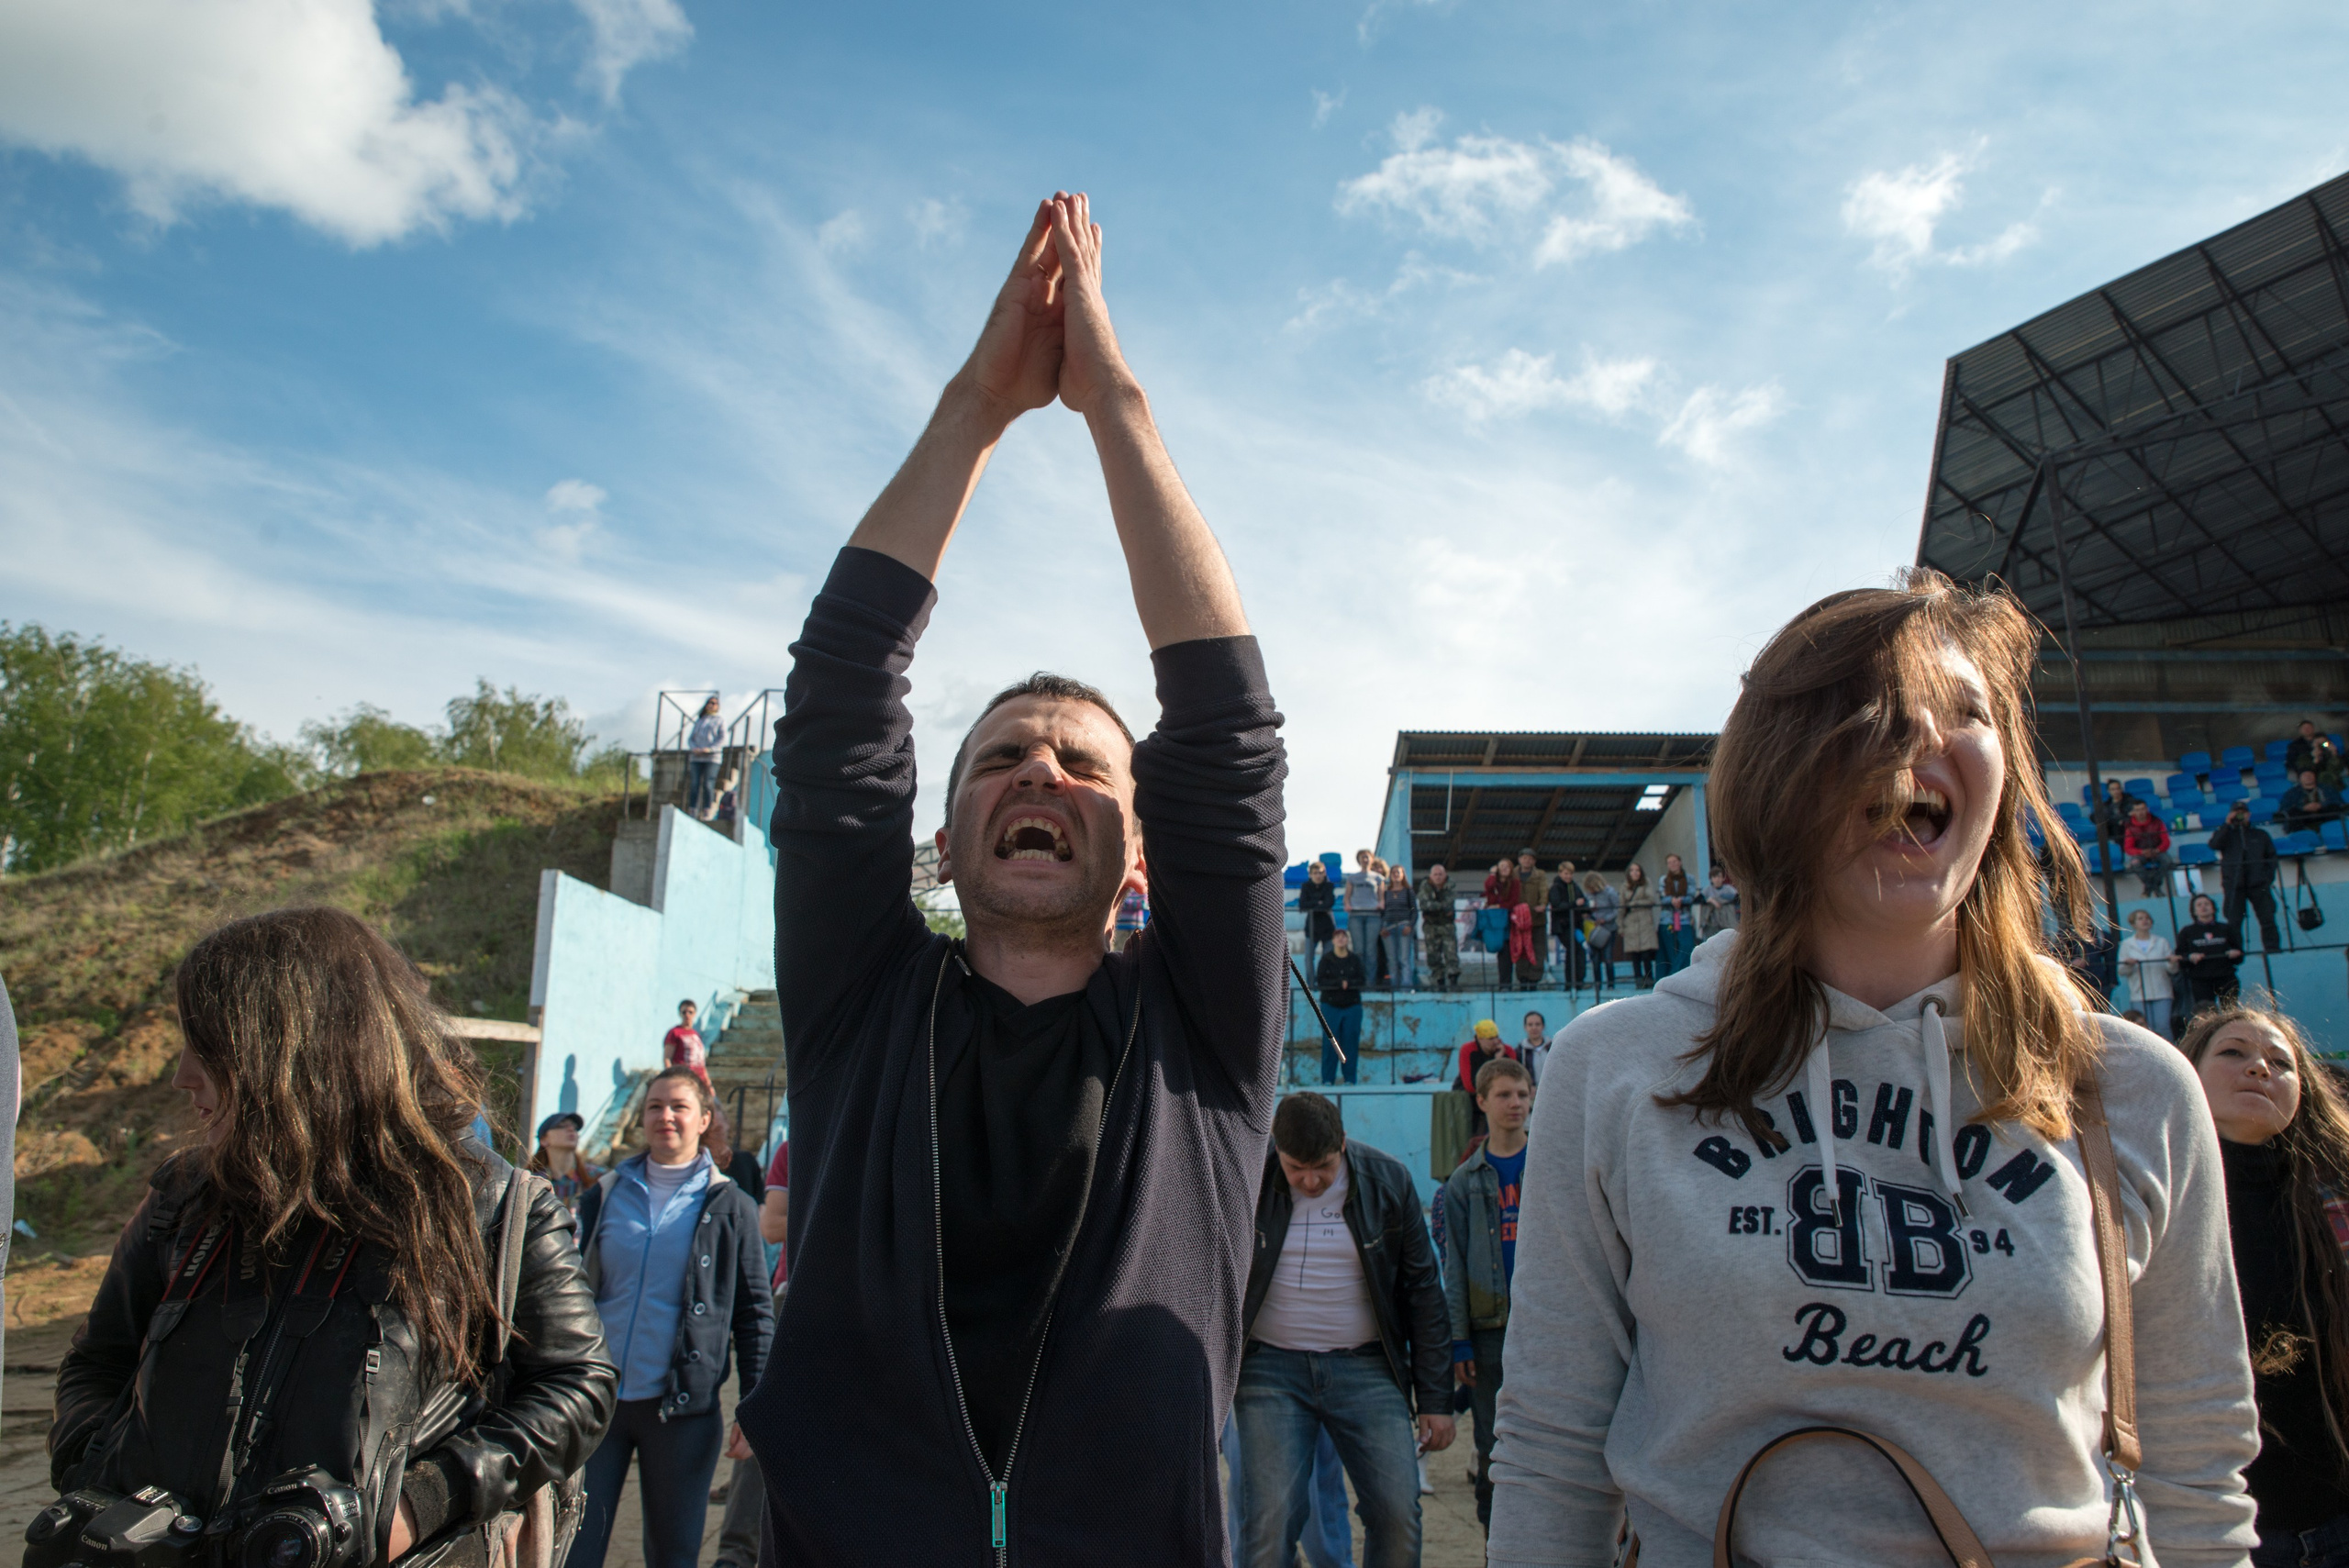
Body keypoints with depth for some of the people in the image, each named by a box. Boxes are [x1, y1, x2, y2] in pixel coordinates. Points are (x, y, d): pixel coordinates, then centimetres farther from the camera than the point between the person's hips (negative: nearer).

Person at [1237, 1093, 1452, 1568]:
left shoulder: (1387, 1181, -2)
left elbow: (1422, 1290, 4)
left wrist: (1435, 1398, 2)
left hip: (1365, 1368, 1)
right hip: (1271, 1368, -1)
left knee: (1398, 1513, -5)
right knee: (1268, 1524, -8)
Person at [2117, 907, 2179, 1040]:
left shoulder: (2162, 942, 14)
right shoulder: (2126, 944, 10)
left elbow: (2172, 971, 7)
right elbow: (2122, 972, 4)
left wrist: (2173, 963, -15)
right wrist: (2128, 964, -16)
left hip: (2161, 993, 1)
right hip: (2140, 994, -1)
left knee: (2163, 1027, -9)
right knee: (2148, 1028, -5)